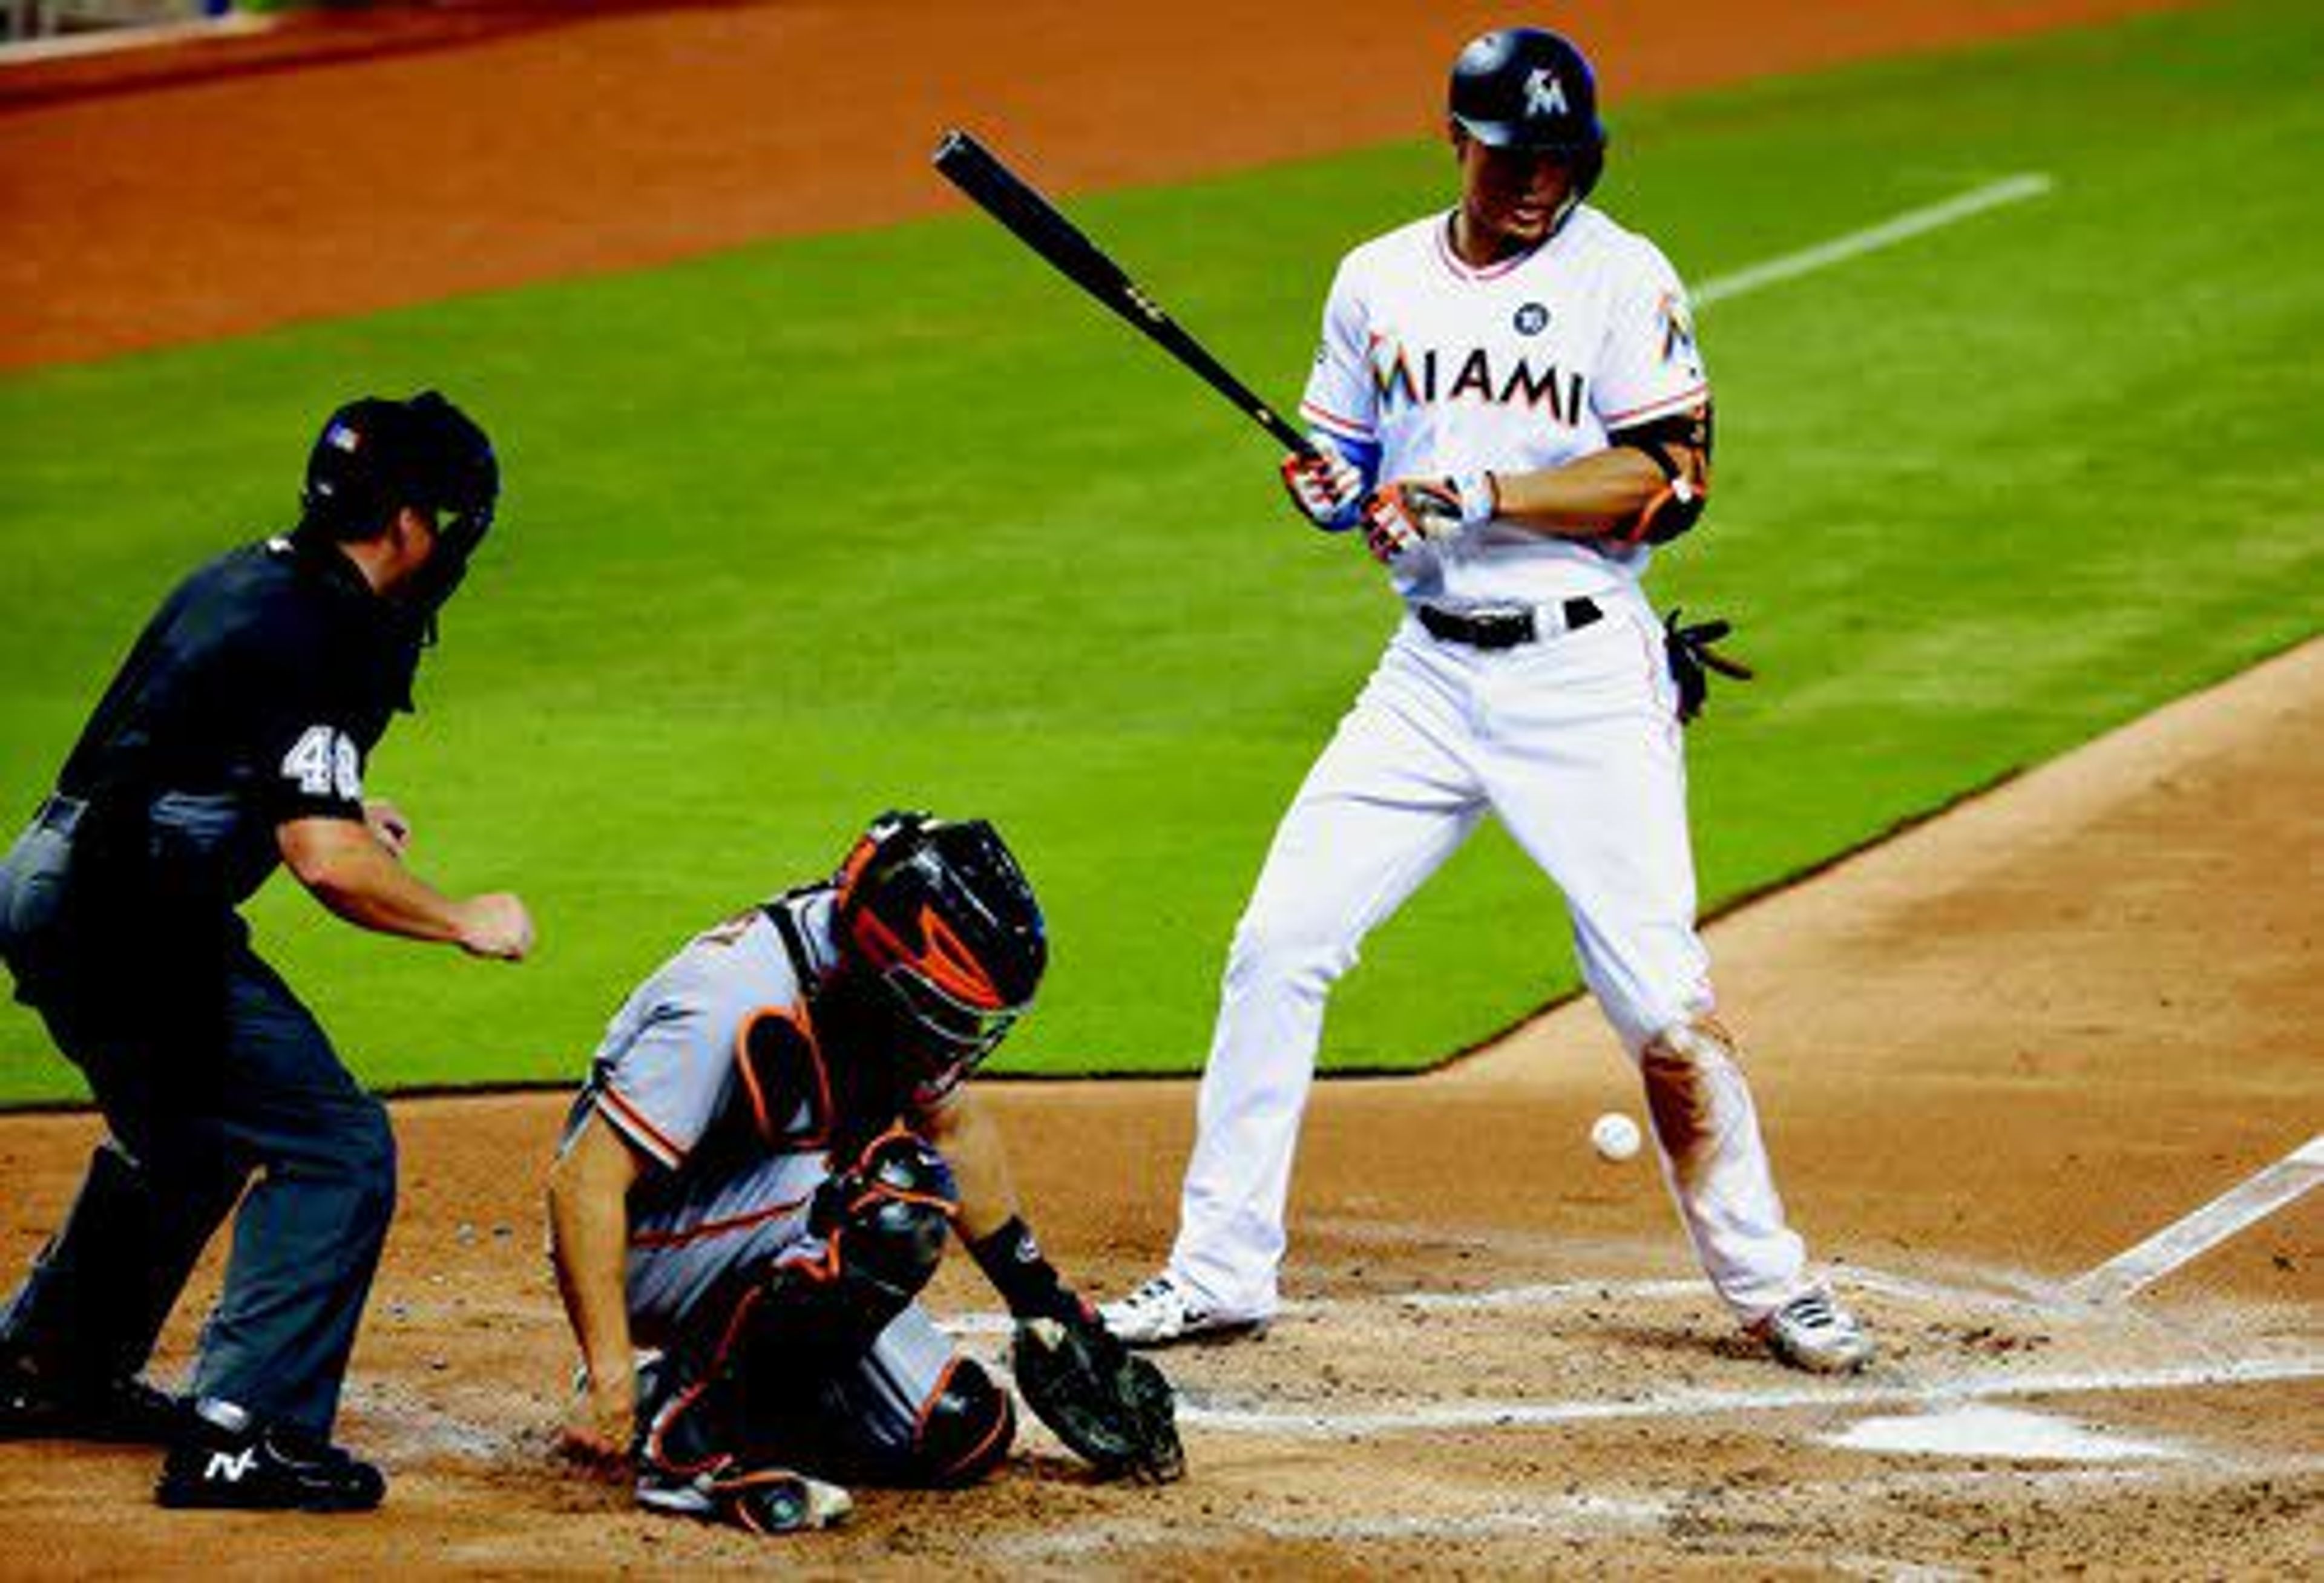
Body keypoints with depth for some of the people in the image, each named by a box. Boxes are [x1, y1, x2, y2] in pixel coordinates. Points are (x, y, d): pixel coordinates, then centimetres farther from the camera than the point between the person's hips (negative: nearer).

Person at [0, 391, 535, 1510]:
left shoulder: (247, 578, 12)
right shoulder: (316, 639, -18)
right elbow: (326, 865, -24)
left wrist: (329, 813, 22)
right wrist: (465, 922, -11)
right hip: (131, 921, -10)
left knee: (189, 1133, 30)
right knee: (338, 1149, -9)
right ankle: (240, 1436, -16)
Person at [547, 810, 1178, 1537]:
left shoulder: (893, 987, -8)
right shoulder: (739, 1004, -32)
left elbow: (954, 1123, 13)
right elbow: (584, 1182, -32)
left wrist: (1040, 1297, 14)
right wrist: (609, 1384, -36)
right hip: (648, 1252, -8)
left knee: (963, 1435, -4)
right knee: (888, 1197, -32)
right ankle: (688, 1434, -22)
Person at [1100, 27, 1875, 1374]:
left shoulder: (1623, 279, -5)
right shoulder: (1381, 281, 9)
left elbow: (1670, 481, -13)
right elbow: (1346, 467, 18)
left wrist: (1483, 491, -21)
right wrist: (1337, 493, -6)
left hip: (1588, 677, -4)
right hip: (1432, 672, 4)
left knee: (1657, 992, -7)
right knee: (1278, 945, -2)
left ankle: (1768, 1281, 9)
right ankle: (1219, 1272, 7)